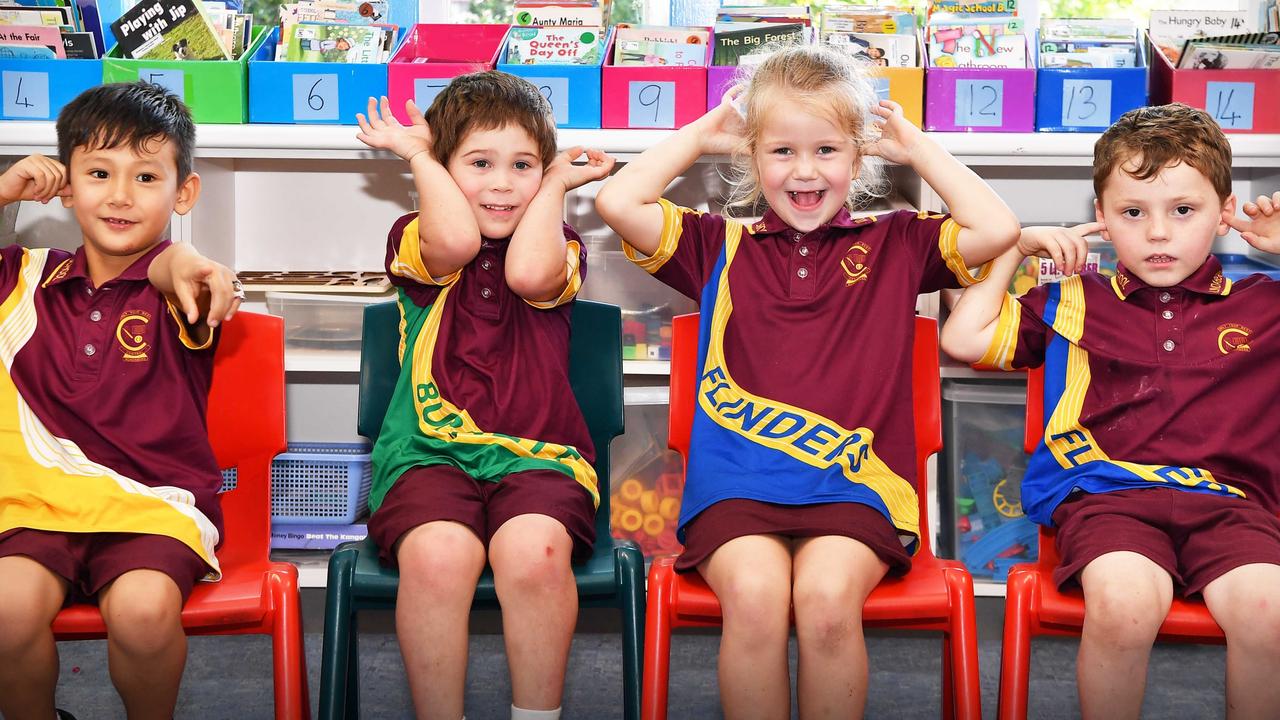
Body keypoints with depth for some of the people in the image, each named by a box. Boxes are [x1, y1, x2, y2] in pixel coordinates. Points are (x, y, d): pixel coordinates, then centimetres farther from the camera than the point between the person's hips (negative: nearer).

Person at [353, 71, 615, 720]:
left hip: (537, 453, 1)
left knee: (534, 550, -33)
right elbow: (457, 242, -13)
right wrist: (417, 154, 2)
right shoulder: (415, 240, 13)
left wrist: (558, 182, 4)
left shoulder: (558, 247, 15)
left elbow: (528, 272, -11)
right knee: (437, 553, -33)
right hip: (430, 451, 0)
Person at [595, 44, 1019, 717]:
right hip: (736, 483, 1)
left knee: (829, 596, -31)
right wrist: (699, 135, 16)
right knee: (754, 594, -31)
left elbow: (998, 228, 3)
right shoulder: (722, 247, 17)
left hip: (852, 484, 0)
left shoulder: (896, 244, 16)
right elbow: (616, 202, 7)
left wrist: (914, 146, 13)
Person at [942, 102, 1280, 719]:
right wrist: (1017, 246, 18)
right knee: (1123, 603, -34)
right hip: (1108, 496, -1)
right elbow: (964, 338, 16)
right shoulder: (1073, 304, 20)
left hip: (1228, 500, 1)